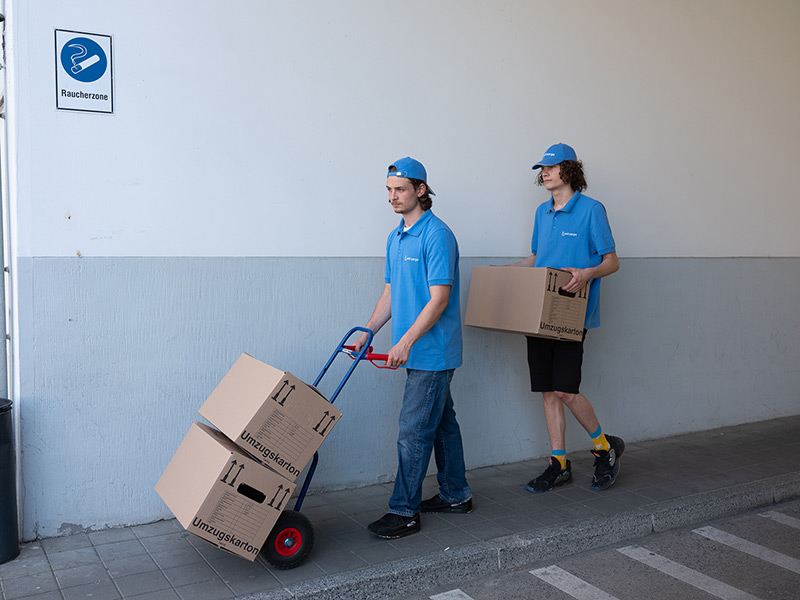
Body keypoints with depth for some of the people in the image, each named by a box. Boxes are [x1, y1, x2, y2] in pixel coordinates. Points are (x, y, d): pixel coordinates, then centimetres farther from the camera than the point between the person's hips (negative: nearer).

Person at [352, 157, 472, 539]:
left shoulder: (436, 235, -15)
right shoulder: (395, 238, 13)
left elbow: (439, 298, -20)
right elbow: (390, 293, 18)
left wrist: (406, 342, -23)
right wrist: (367, 332, 10)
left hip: (432, 352, -9)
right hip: (417, 351, 9)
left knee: (414, 430, -5)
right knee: (441, 422, 16)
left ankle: (405, 512, 4)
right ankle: (455, 494, 28)